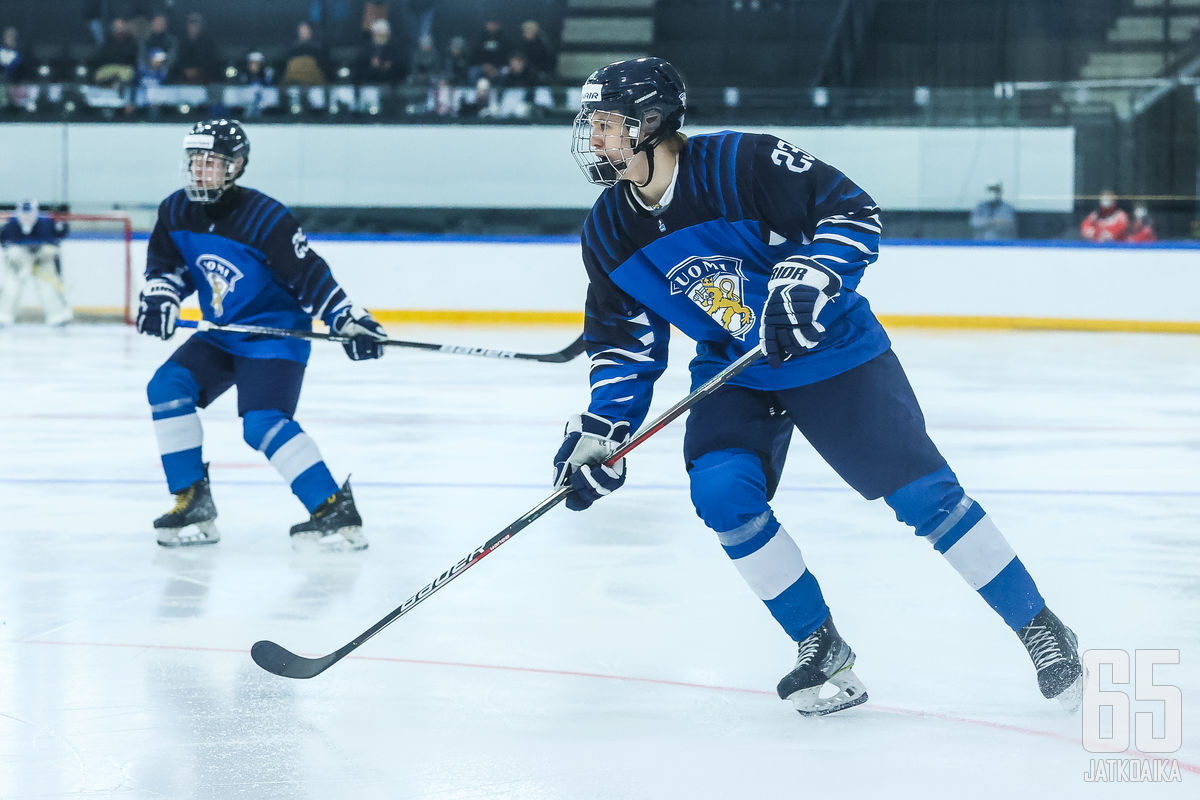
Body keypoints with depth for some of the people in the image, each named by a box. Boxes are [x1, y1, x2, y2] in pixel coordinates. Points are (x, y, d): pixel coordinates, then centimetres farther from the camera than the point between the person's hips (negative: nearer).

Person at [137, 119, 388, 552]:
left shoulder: (266, 219, -22)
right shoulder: (176, 212, -3)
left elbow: (310, 275, -21)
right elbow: (166, 263, 11)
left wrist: (350, 321, -27)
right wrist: (159, 296, -10)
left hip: (274, 334, -7)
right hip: (220, 335, 8)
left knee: (264, 422, -24)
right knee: (167, 387, -8)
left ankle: (336, 512, -23)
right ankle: (193, 504, 0)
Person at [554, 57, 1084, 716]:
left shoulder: (743, 165, -24)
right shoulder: (610, 233, -6)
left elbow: (853, 212, -20)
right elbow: (625, 342, 3)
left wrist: (808, 279, -34)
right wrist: (600, 429, -8)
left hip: (833, 349, -5)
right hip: (732, 369, 5)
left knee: (922, 492, -8)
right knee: (721, 490, -19)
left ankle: (1040, 630, 6)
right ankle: (822, 650, -3)